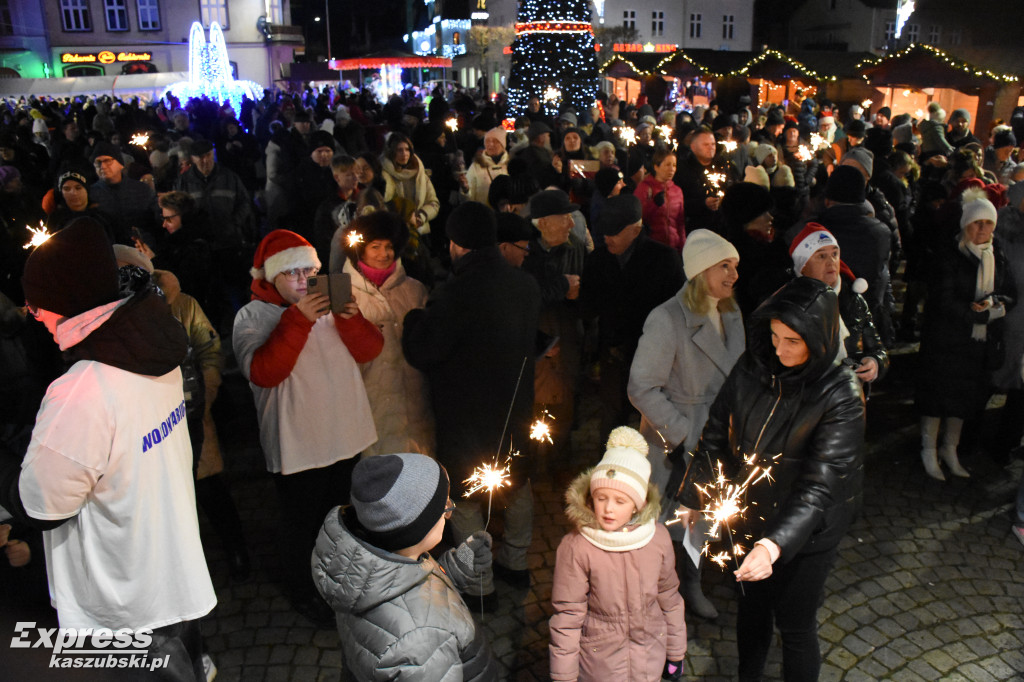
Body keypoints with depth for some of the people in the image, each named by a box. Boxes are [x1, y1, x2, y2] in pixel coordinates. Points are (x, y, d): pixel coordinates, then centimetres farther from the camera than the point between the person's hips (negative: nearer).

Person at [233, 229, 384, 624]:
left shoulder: (330, 306, 2)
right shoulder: (252, 317, -12)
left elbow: (370, 350, -5)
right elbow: (262, 372, -28)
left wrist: (351, 319, -24)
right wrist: (298, 319, -33)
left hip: (347, 436, 5)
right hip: (297, 444, -5)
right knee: (301, 525, 12)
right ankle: (301, 592, 38)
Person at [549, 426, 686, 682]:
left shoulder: (658, 537, -13)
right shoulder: (575, 547, -23)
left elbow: (669, 598, 2)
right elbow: (566, 615, -14)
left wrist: (676, 651, 11)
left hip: (650, 654, 3)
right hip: (600, 661, -3)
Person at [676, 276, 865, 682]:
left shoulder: (841, 396, -23)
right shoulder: (752, 368, -11)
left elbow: (820, 484, -28)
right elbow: (717, 434, 0)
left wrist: (775, 544, -40)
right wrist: (692, 498, 5)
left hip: (805, 532, -4)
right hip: (749, 517, 4)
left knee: (794, 624, 12)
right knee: (751, 604, 24)